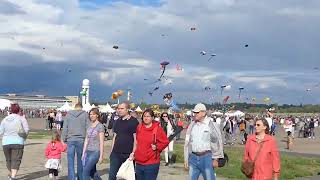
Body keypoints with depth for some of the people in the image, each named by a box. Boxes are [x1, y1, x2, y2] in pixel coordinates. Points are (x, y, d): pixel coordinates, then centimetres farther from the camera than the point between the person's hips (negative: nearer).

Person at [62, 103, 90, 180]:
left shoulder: (68, 114, 5)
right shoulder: (85, 114, 0)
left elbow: (65, 128, 5)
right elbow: (88, 128, -1)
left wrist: (64, 139, 11)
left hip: (70, 140, 1)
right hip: (81, 140, 0)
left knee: (70, 161, 4)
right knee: (80, 161, 11)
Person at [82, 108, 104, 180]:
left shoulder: (100, 126, -7)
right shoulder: (89, 126, 11)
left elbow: (101, 142, -8)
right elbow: (86, 140, 13)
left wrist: (101, 156, -10)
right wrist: (83, 153, 11)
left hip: (96, 152, -7)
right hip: (88, 152, 7)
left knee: (86, 170, -11)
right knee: (92, 172, 11)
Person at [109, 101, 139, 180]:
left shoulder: (133, 121, -7)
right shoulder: (117, 121, 12)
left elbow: (136, 139, -10)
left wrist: (133, 153, -16)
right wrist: (112, 151, 14)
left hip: (128, 154, -5)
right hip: (116, 153, 6)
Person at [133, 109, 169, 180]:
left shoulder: (157, 129, -8)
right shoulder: (139, 127, 7)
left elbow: (165, 142, -1)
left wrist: (157, 147, -10)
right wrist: (134, 153, 14)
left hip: (151, 164, -5)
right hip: (139, 163, 5)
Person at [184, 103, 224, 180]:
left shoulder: (212, 124, -5)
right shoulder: (192, 125, 10)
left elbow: (218, 142, -4)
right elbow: (187, 143, 13)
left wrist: (215, 159, -6)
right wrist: (186, 159, 12)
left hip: (206, 157, -5)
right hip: (193, 157, 5)